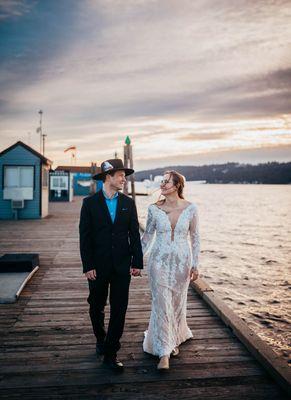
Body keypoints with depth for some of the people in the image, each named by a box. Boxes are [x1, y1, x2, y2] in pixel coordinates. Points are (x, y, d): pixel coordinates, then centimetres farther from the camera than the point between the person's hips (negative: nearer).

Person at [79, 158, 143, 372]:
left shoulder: (128, 203, 4)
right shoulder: (90, 202, -3)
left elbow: (135, 234, 4)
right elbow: (85, 237, -5)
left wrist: (137, 262, -2)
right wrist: (88, 266, -10)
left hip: (122, 266, 2)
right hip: (98, 266, -1)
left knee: (119, 310, 2)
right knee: (97, 307, 15)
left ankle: (110, 353, 13)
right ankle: (101, 339, 42)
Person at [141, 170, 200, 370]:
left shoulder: (190, 208, -7)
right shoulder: (154, 209, -5)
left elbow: (195, 237, 0)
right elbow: (147, 236, 5)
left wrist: (195, 265, -1)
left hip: (182, 261, 1)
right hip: (159, 261, 0)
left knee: (178, 303, 14)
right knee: (161, 305, -3)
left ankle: (174, 339, 41)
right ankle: (164, 353, 7)